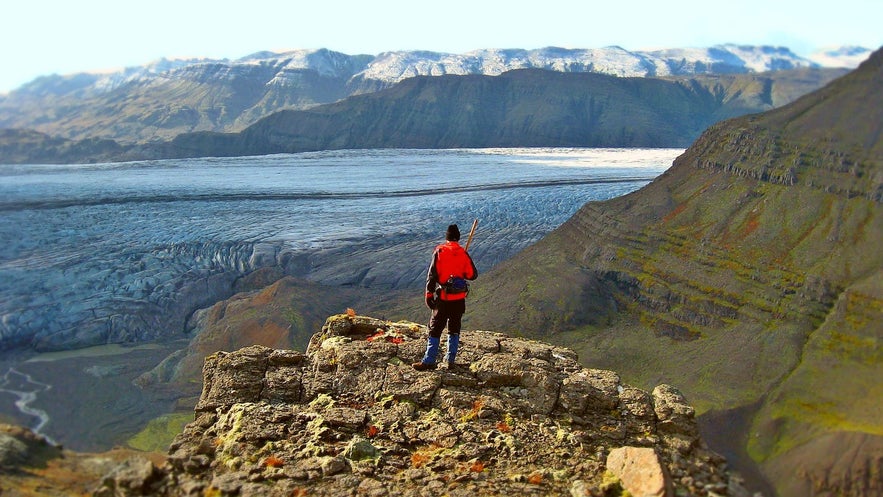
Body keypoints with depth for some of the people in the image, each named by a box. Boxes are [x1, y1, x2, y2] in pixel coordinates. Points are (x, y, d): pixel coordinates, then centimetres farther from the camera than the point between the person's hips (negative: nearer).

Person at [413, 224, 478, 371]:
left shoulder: (439, 251, -6)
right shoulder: (463, 254, -1)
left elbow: (432, 275, -9)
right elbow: (473, 275, 1)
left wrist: (429, 294, -6)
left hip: (442, 298, -2)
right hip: (459, 298, 2)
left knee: (435, 329, 4)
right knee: (454, 330, 15)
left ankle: (429, 361, 2)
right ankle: (450, 360, 17)